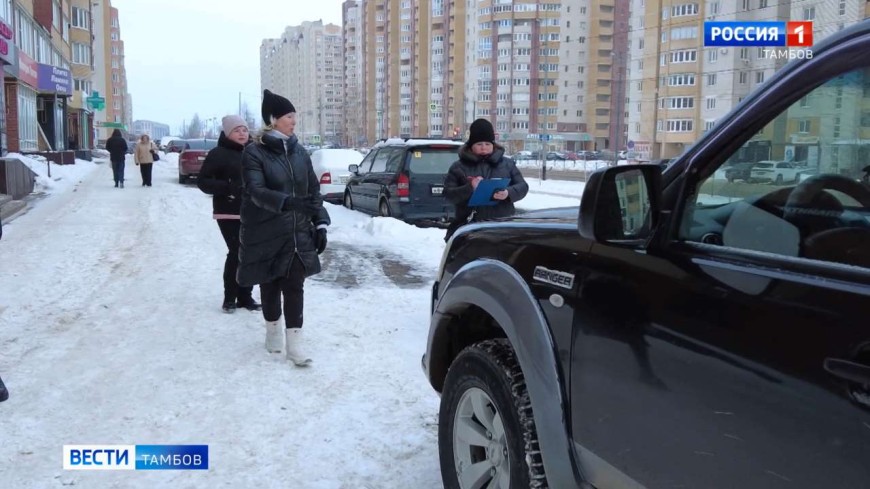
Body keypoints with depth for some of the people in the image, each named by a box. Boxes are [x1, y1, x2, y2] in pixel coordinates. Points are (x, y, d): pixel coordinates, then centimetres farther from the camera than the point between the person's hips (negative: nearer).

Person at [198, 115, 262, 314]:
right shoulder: (218, 154, -5)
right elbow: (202, 181, -8)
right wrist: (227, 188, -22)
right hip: (229, 213, -5)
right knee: (236, 253, -10)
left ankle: (245, 296, 19)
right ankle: (230, 297, 4)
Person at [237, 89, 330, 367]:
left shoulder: (299, 151, 6)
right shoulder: (254, 153, -9)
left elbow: (314, 191, 11)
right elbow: (256, 191, -23)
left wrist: (320, 224, 1)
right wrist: (287, 201, -39)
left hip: (298, 234, 3)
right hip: (265, 235, -3)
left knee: (294, 287, -2)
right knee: (270, 285, 11)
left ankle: (294, 345, 3)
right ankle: (273, 331, 34)